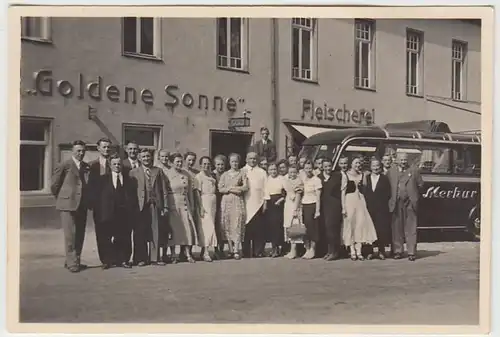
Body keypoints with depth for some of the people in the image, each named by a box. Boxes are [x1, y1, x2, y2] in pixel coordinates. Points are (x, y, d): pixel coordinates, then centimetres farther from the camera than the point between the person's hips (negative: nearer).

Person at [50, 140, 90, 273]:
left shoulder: (86, 167, 12)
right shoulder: (64, 166, -4)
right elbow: (54, 185, 0)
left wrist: (87, 201, 13)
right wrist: (61, 199, 7)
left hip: (82, 206, 6)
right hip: (67, 205, -6)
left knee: (80, 235, 8)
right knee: (70, 234, -7)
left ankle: (73, 261, 18)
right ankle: (72, 263, -3)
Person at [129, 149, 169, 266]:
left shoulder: (158, 171, 13)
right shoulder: (133, 172, 8)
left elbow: (164, 190, 9)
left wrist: (165, 206, 1)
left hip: (156, 205, 1)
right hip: (140, 206, -1)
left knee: (156, 232, 1)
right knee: (140, 233, 0)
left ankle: (155, 258, 8)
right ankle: (141, 258, 8)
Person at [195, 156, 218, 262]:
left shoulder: (212, 176, 16)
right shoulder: (199, 176, -4)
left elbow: (215, 190, 15)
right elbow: (197, 193, -9)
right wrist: (201, 207, -16)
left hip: (213, 203, 7)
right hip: (204, 203, -7)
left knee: (210, 226, 6)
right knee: (206, 226, -12)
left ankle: (203, 251, 11)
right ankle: (206, 252, -12)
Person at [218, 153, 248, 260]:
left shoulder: (242, 173, 8)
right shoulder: (225, 174, 13)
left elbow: (245, 187, -2)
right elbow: (220, 189, 3)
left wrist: (230, 188, -5)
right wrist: (233, 189, -8)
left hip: (238, 201, -2)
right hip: (226, 201, 2)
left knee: (238, 224, -10)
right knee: (227, 224, -2)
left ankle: (236, 250, -12)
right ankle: (231, 249, 4)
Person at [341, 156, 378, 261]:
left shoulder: (361, 175, 12)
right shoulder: (346, 176, 1)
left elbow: (364, 189, 10)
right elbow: (343, 192, -1)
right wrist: (343, 207, -7)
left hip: (360, 200, 3)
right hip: (350, 201, -3)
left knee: (361, 224, -3)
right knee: (350, 224, -1)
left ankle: (359, 251, -1)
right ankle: (352, 251, 3)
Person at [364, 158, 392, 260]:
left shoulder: (385, 179, 7)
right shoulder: (366, 178, 10)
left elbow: (388, 195, 3)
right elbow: (363, 193, 7)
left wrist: (382, 204, -6)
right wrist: (366, 204, -3)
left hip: (381, 209, -1)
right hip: (368, 209, 1)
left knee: (382, 230, -2)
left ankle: (381, 251, 7)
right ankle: (370, 251, 5)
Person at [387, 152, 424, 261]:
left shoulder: (414, 171, 8)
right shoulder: (391, 172, 10)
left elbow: (420, 185, 12)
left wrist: (414, 196, 8)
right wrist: (392, 197, 4)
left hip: (410, 204, -1)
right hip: (396, 204, 1)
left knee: (411, 229, -1)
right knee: (397, 228, 4)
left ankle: (411, 252, 3)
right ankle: (397, 251, 12)